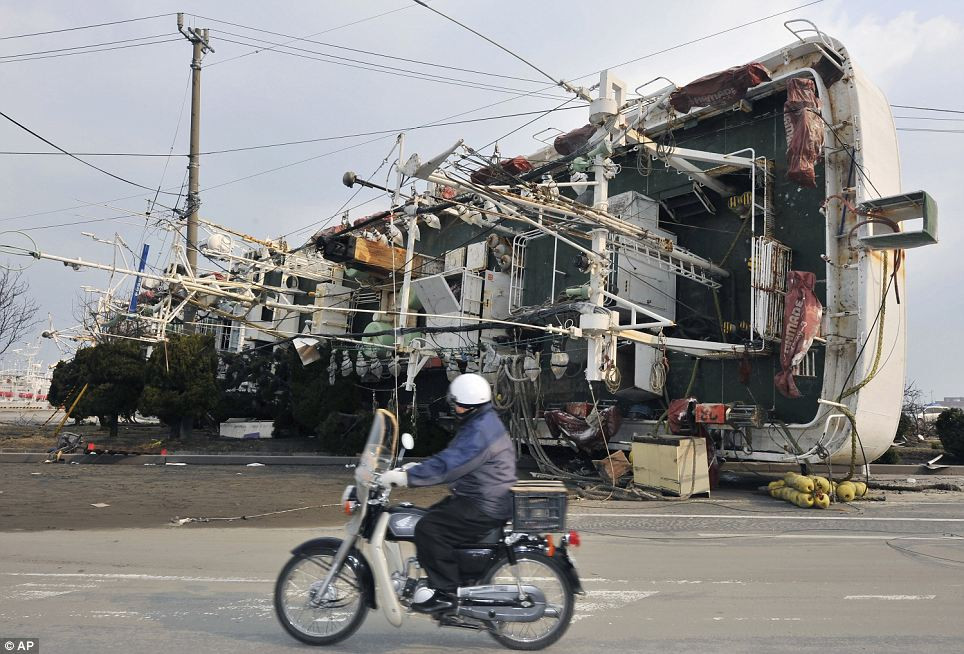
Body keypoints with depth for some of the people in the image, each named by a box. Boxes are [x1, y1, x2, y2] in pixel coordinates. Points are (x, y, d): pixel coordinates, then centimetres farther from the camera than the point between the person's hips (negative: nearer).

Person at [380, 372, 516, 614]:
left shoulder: (479, 432, -22)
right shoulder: (483, 421, 13)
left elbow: (445, 466, -28)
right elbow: (449, 457, 20)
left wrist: (404, 476, -25)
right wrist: (412, 468, 12)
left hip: (484, 507, -11)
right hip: (482, 498, 11)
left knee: (428, 529, -18)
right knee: (431, 519, 16)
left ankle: (445, 594, -10)